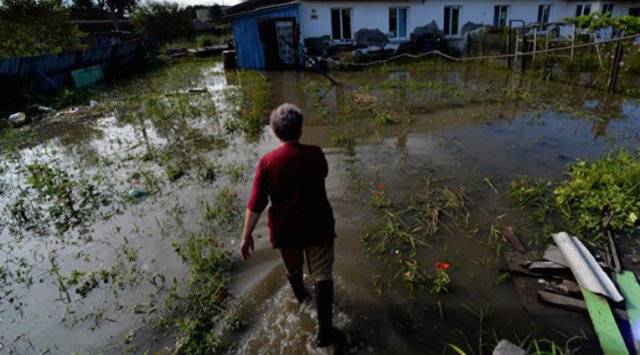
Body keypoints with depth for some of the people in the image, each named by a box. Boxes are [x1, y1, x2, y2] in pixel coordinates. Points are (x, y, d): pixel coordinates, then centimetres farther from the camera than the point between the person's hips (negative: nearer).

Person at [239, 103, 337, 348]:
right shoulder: (315, 154, -12)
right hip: (318, 225, -1)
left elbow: (256, 204, -13)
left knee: (293, 268, 28)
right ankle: (325, 330, 8)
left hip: (285, 229, 2)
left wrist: (246, 236, -5)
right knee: (322, 274, 9)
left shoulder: (267, 162, -14)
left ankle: (301, 296, 56)